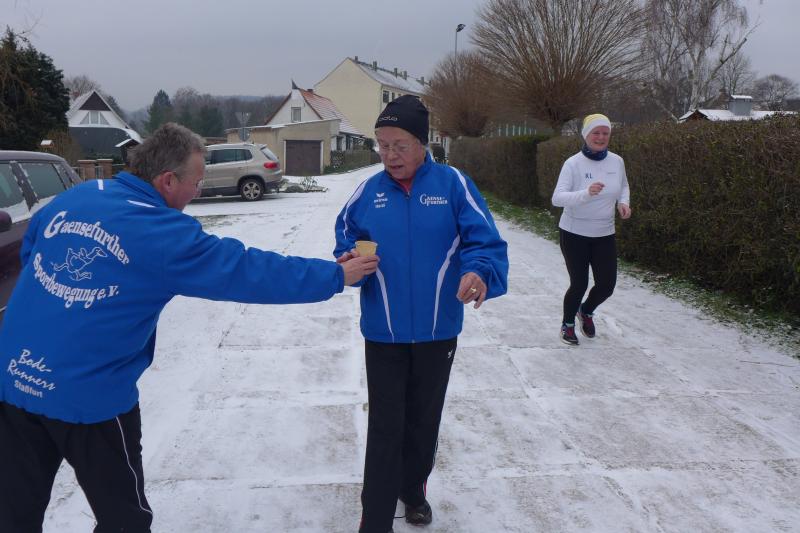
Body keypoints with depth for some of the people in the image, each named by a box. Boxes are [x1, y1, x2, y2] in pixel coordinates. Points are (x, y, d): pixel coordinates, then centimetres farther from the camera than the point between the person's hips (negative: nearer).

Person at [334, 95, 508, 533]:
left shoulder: (453, 184, -9)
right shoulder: (369, 190, -2)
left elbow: (485, 242, -14)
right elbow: (346, 239, 6)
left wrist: (480, 273, -35)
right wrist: (349, 260, -17)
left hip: (438, 331, 0)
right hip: (383, 332, 0)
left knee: (424, 420, 20)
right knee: (385, 429, 4)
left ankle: (413, 490, 46)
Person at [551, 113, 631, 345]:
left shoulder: (617, 161, -2)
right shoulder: (573, 163, -16)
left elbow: (624, 186, 17)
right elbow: (557, 198, -25)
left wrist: (623, 202, -4)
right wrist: (586, 193, -41)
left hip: (604, 234, 4)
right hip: (574, 233, -4)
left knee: (607, 284, 5)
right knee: (579, 283, 1)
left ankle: (586, 311, 40)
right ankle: (567, 324, 30)